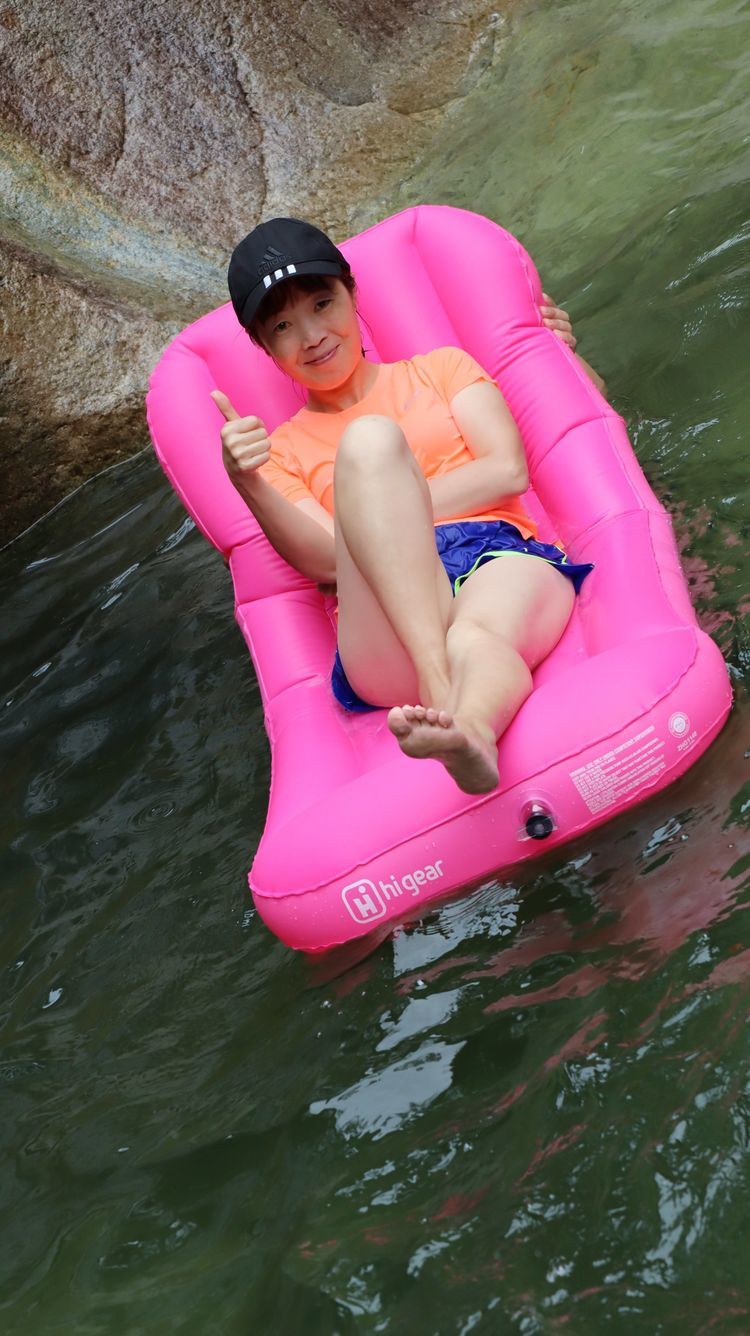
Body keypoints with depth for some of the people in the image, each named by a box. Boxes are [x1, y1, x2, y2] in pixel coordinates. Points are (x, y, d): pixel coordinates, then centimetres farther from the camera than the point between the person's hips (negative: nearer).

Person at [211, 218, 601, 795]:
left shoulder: (441, 368, 27)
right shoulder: (285, 448, 25)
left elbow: (508, 471, 12)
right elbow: (328, 559, 3)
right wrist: (248, 485, -10)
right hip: (392, 642, -1)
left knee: (473, 642, -37)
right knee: (368, 438, -27)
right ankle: (438, 684, -46)